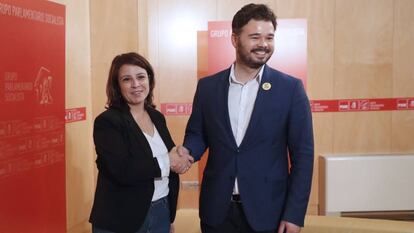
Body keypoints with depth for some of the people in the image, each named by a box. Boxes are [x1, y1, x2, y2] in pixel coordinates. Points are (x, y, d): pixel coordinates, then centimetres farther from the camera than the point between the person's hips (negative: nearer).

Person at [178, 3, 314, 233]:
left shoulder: (290, 88, -5)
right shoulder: (207, 86, 1)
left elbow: (303, 154, -5)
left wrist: (294, 214, -8)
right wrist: (187, 151, -12)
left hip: (267, 211, -2)